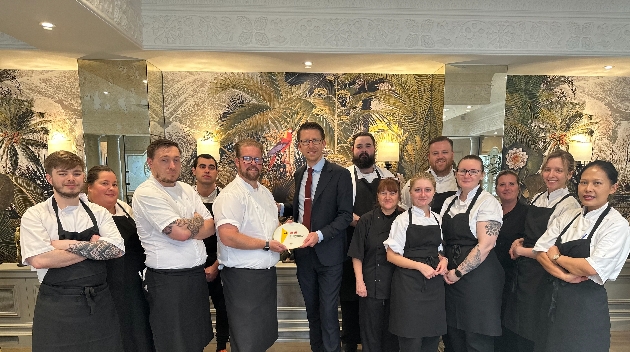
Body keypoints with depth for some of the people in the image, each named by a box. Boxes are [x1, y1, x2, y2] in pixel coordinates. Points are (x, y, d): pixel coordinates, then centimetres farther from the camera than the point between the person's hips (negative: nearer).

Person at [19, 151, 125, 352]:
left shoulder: (99, 213, 4)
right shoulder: (35, 215, -3)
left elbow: (117, 249, -9)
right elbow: (39, 260, -17)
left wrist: (69, 244, -16)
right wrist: (95, 245, -13)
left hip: (100, 305, 3)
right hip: (56, 310, -3)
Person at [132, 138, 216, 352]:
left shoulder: (187, 190, 10)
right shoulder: (146, 194, -12)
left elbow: (211, 227, 5)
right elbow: (180, 232, -21)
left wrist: (186, 227, -12)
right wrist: (197, 221, -2)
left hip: (197, 276, 7)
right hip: (167, 281, -7)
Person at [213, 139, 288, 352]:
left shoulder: (265, 192, 11)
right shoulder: (231, 195, -16)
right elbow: (228, 237, -26)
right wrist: (267, 244, -19)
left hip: (267, 273, 8)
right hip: (243, 277, -8)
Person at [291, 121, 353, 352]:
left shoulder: (340, 174, -10)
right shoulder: (299, 174, 8)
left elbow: (345, 215, -12)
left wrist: (319, 235, -22)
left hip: (328, 252, -5)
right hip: (303, 252, 6)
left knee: (328, 311, 3)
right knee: (312, 309, 19)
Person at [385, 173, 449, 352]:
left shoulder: (438, 220, 9)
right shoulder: (403, 220, -7)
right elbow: (392, 255, -7)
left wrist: (443, 260, -2)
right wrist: (420, 266, -16)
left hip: (434, 283, 5)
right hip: (409, 285, -5)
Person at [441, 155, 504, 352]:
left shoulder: (487, 203, -10)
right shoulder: (449, 203, 10)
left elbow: (485, 245, -18)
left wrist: (458, 272, -14)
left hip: (479, 278, -6)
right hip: (452, 278, 6)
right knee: (454, 336, 16)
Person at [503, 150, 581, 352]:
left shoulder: (569, 205, -14)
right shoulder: (537, 199, 8)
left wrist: (522, 251, -9)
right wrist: (520, 241, 2)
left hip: (544, 275, -7)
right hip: (524, 272, 7)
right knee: (521, 335, 18)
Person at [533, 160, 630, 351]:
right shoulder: (567, 216, 4)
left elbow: (592, 268, -20)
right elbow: (540, 251, -2)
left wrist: (556, 257, -7)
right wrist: (565, 275, -16)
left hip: (586, 305, -5)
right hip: (553, 299, 5)